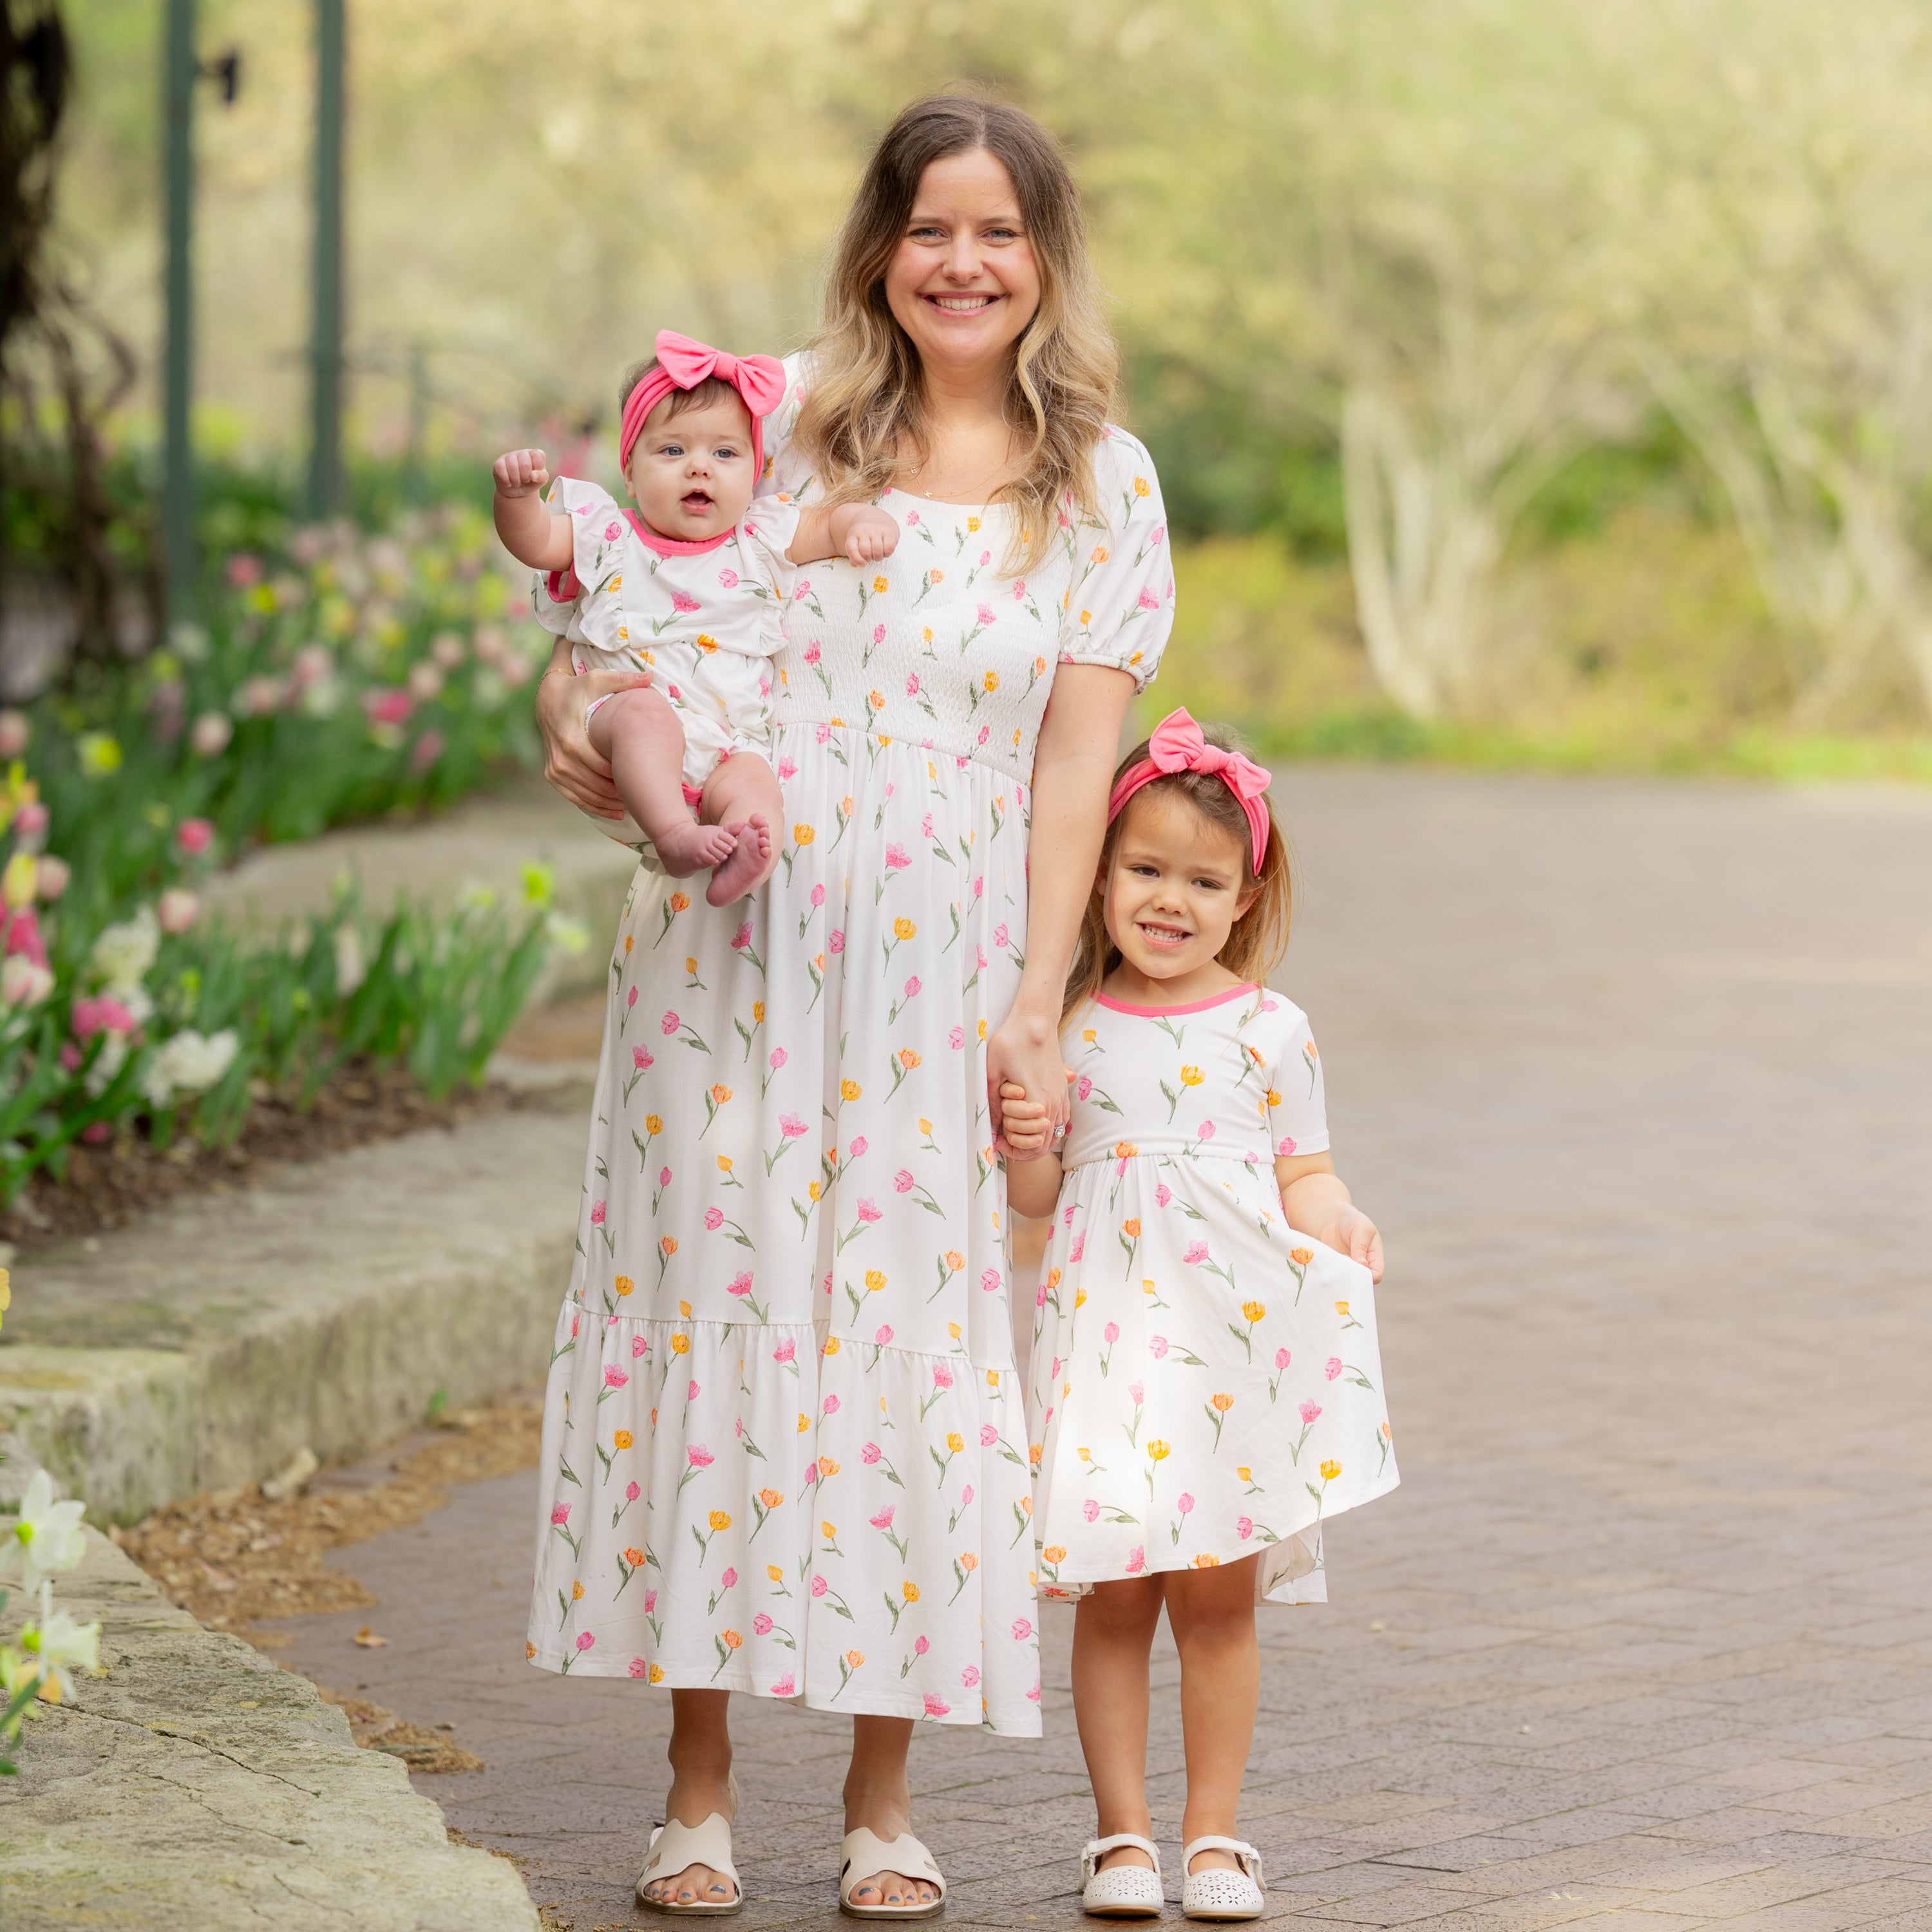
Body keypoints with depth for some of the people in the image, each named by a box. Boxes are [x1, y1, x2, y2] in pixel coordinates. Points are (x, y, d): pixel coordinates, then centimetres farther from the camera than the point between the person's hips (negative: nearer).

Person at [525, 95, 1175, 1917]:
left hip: (937, 971, 0)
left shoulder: (1102, 485, 5)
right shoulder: (778, 417, 5)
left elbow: (1075, 762, 2)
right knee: (706, 1299, 0)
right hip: (726, 945, 0)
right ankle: (698, 1786, 8)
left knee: (910, 1328, -1)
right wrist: (571, 711, -11)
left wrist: (1037, 1003, -4)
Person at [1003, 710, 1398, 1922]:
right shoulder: (1068, 1031, 6)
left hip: (1240, 1327, 0)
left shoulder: (1271, 1030, 4)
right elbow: (1041, 1198, 11)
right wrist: (1026, 1151, -9)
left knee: (1219, 1592, 0)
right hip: (1108, 1325, 1)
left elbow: (1302, 1172, 10)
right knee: (1113, 1594, 0)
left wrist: (1337, 1225, -10)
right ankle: (1122, 1830, 8)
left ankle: (1214, 1831, 10)